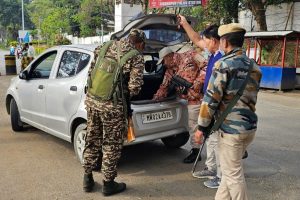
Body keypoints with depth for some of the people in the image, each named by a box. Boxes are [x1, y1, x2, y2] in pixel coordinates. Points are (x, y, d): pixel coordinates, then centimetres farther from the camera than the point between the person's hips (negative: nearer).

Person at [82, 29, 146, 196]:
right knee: (111, 145, 10)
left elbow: (91, 72, 14)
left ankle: (88, 179, 32)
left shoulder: (106, 47, 10)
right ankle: (108, 183, 24)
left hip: (92, 99, 6)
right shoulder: (136, 57, -6)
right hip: (112, 105, -6)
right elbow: (134, 87, -12)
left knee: (92, 140, 20)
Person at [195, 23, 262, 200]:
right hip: (250, 126, 8)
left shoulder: (224, 64, -14)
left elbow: (211, 99, -15)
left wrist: (202, 126, -8)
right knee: (232, 169, 20)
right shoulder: (254, 66, 10)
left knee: (233, 174, 5)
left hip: (231, 128, -8)